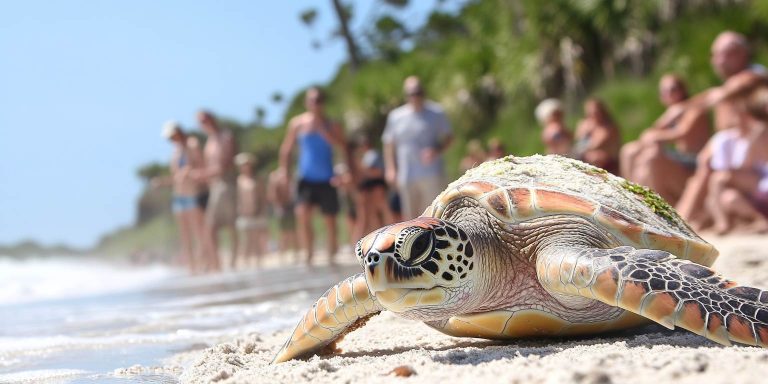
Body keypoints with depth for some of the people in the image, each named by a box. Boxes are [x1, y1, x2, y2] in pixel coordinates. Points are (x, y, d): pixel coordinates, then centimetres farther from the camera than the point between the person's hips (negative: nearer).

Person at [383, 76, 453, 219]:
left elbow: (448, 137, 8)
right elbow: (389, 144, 15)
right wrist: (390, 168, 4)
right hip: (406, 178, 3)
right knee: (411, 217, 5)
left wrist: (437, 150, -12)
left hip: (432, 175, -3)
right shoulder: (395, 116, 11)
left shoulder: (436, 113, 5)